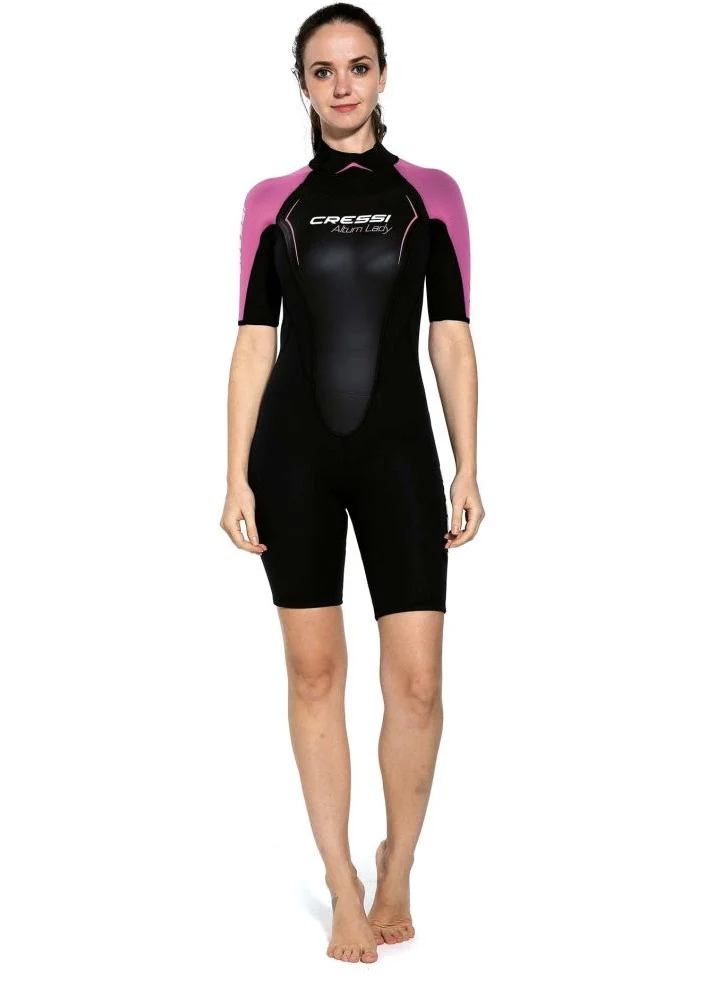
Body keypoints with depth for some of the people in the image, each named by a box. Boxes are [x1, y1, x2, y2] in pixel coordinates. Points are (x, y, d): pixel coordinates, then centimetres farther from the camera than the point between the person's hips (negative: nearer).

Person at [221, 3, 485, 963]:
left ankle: (398, 873, 18)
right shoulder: (272, 201, 6)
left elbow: (451, 338, 5)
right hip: (293, 452, 1)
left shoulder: (431, 193, 6)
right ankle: (344, 890, 15)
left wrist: (468, 469, 0)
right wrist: (237, 474, -2)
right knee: (315, 669, 4)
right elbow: (255, 340, 4)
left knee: (416, 678, -6)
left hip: (398, 449, 0)